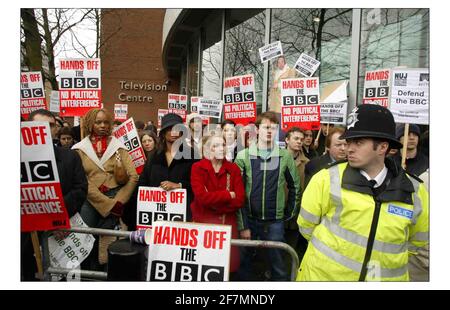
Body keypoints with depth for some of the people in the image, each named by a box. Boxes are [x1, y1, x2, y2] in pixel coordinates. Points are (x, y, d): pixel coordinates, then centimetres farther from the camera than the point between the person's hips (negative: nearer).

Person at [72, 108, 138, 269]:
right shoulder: (80, 149, 6)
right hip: (90, 199, 0)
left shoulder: (118, 146, 8)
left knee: (105, 237, -11)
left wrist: (118, 201, -10)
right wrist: (108, 203, -13)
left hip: (114, 198, 0)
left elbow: (133, 177, 0)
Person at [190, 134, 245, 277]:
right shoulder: (197, 167, -3)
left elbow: (240, 200, -6)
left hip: (228, 222, 2)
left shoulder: (233, 168, 3)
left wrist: (213, 202, -13)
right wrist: (228, 195, -12)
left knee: (230, 265, 7)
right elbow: (202, 197, -17)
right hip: (203, 222, -1)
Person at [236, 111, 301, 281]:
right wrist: (242, 225, -7)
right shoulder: (243, 156, -3)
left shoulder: (285, 156, 1)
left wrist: (290, 213, 8)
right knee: (244, 262, 13)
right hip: (249, 219, 0)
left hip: (275, 221, 0)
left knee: (278, 265, 10)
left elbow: (295, 186, 12)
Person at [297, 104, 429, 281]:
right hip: (323, 275, -2)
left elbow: (419, 243, 9)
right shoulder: (327, 179, -15)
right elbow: (306, 227, -5)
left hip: (388, 278, 3)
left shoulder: (415, 191, -5)